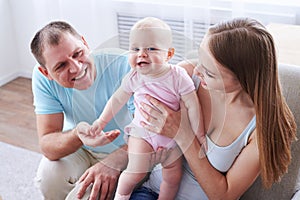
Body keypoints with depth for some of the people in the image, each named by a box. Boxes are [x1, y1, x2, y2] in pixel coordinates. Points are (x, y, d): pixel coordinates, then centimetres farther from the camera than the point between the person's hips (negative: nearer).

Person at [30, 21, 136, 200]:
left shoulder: (123, 66, -29)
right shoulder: (42, 78, -20)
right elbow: (47, 147, -23)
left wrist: (114, 162, -45)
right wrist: (79, 134, -44)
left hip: (125, 152, -3)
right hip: (80, 151, 3)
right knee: (49, 176, -26)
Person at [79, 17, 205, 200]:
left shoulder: (178, 76, -20)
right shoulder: (134, 78, -13)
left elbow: (193, 106, -15)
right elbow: (118, 99, 3)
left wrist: (199, 136, -13)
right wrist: (102, 121, 9)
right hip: (142, 131, 0)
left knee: (173, 176, 6)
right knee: (136, 172, -10)